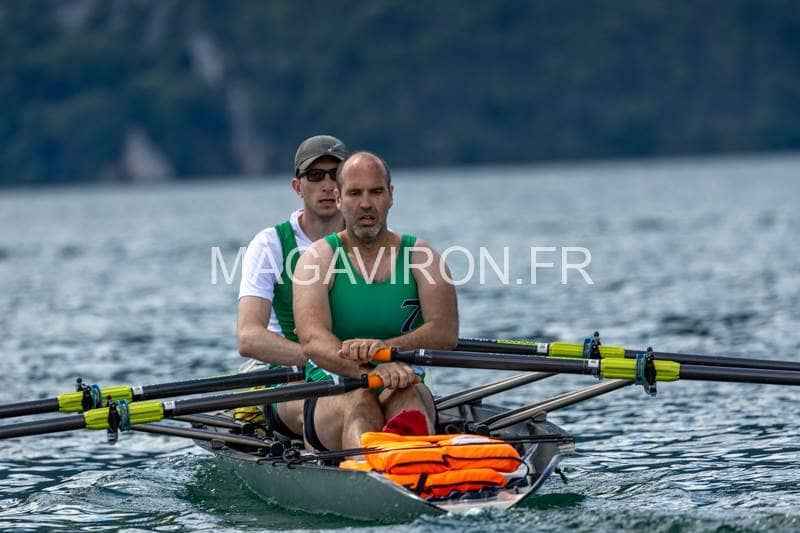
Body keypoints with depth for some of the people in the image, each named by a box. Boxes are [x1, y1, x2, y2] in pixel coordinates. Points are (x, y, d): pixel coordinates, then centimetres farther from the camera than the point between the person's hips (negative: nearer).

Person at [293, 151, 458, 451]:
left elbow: (445, 333, -6)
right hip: (329, 396, -1)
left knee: (407, 394, -35)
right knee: (361, 400, -36)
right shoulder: (319, 258, 4)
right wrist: (369, 372, -37)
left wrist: (385, 346, -27)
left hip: (409, 398, 1)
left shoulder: (419, 255, 11)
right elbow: (312, 340, -15)